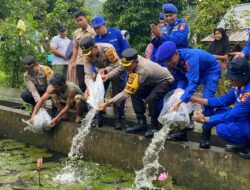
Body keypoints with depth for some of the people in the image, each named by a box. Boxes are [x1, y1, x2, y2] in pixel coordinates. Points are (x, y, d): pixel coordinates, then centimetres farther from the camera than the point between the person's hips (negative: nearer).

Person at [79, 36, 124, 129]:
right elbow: (88, 74, -27)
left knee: (116, 95, -10)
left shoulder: (108, 48, -37)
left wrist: (105, 70, -46)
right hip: (101, 73, 4)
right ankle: (98, 118, 8)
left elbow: (117, 65, -29)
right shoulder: (87, 55, -24)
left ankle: (117, 120, -2)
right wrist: (88, 87, -43)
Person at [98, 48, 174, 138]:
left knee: (151, 98, -31)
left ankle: (155, 126, -11)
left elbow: (127, 92, -37)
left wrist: (107, 103, -37)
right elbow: (120, 69, 3)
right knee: (135, 95, -4)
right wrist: (108, 76, -14)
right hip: (152, 81, 9)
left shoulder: (142, 71, -40)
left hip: (165, 81, -9)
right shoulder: (132, 60, -20)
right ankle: (142, 123, 6)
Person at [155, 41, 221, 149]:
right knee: (183, 99, -3)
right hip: (194, 72, 7)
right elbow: (182, 77, -6)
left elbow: (193, 82, -47)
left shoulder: (190, 57, -41)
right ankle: (183, 131, 7)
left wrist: (178, 102, -55)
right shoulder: (174, 61, -18)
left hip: (211, 71, -7)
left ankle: (206, 136, -14)